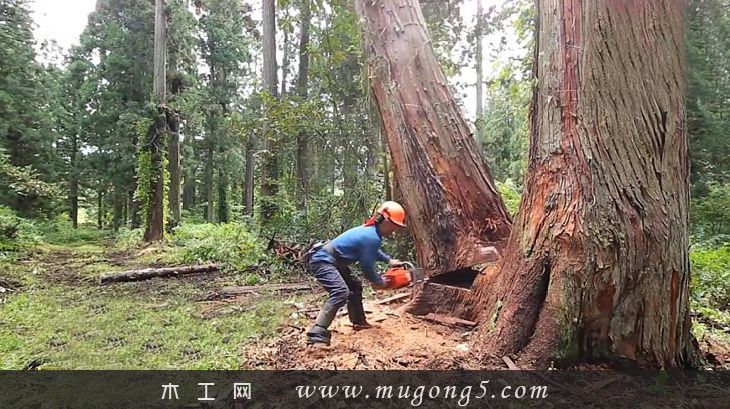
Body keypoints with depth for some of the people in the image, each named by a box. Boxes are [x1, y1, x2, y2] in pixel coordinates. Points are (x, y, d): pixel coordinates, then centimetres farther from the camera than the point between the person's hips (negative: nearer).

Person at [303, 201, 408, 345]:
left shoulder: (371, 230, 8)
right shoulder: (372, 237, -23)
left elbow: (374, 252, 31)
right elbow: (367, 266, -14)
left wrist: (389, 260, 23)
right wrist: (380, 282, 2)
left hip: (330, 261, 11)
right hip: (321, 261, -11)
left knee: (354, 286, 20)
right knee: (341, 292, -27)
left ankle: (359, 322, 32)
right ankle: (317, 335, -32)